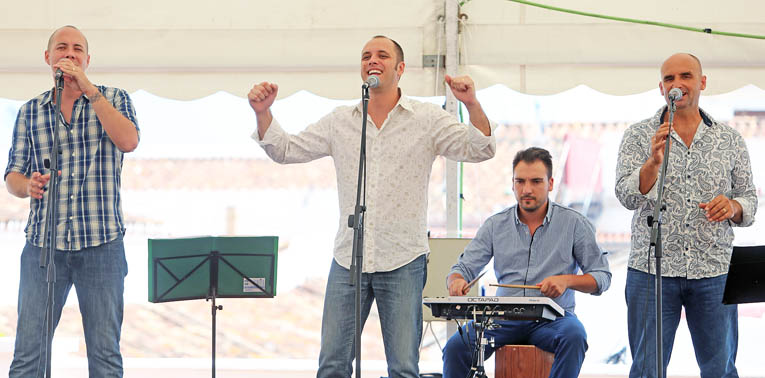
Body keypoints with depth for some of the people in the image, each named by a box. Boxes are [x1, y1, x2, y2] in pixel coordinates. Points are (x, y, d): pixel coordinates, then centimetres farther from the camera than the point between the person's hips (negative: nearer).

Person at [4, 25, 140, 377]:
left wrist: (87, 88, -13)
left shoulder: (113, 99, 7)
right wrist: (28, 185, -12)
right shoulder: (30, 111, 13)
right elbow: (12, 175, 13)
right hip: (43, 243, 2)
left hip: (101, 242, -2)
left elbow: (128, 141, -13)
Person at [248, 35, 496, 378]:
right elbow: (285, 151, 15)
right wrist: (263, 113, -1)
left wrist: (472, 106, -24)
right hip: (347, 259, 3)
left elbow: (479, 150, -7)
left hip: (402, 262, -3)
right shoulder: (339, 122, 11)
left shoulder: (428, 119, 2)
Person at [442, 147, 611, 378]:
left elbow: (602, 277, 4)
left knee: (574, 338, -36)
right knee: (456, 346, -24)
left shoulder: (574, 224, 3)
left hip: (552, 317, -2)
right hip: (504, 318, 2)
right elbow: (463, 268, 9)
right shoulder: (495, 225, 10)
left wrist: (567, 280, -16)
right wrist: (457, 281, -16)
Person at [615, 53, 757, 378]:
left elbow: (750, 199, 13)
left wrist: (733, 207, -10)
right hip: (652, 269, -2)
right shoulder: (639, 136, 3)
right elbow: (628, 197, -8)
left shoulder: (730, 140, 10)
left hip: (714, 273, 2)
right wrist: (653, 162, -26)